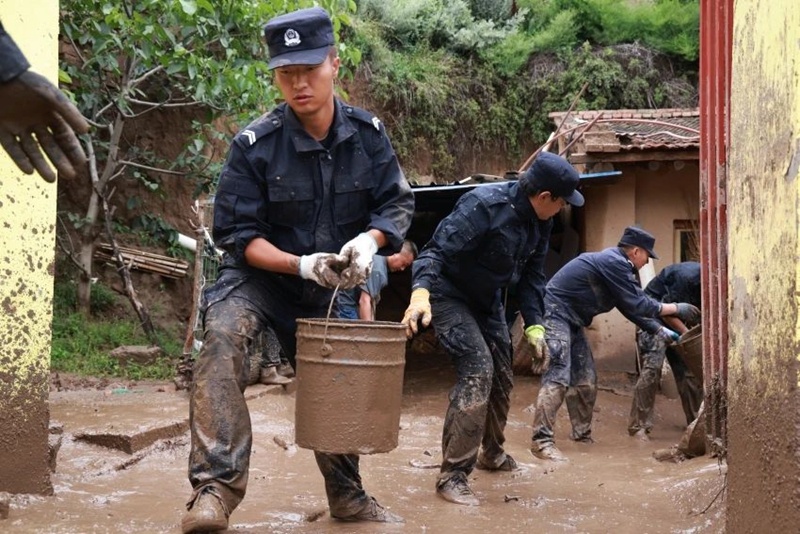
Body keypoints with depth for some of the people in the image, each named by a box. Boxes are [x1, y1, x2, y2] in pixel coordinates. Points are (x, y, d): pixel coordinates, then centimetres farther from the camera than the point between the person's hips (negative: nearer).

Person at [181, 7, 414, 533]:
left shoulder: (368, 133, -10)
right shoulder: (256, 144, -20)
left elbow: (398, 203, -3)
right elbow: (238, 233, -17)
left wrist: (370, 239, -24)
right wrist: (301, 265, -30)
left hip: (329, 287, 4)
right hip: (261, 276, -4)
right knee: (224, 333, -33)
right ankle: (216, 486, -35)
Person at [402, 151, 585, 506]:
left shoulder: (539, 222, -5)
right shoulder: (484, 206, -30)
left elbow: (531, 275, 5)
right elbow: (436, 250, -35)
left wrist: (534, 324, -4)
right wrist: (420, 293, -51)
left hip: (488, 300, 9)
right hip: (450, 295, -9)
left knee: (500, 377, 16)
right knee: (477, 371, -22)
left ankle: (491, 453, 41)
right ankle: (452, 475, -16)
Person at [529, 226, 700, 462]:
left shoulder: (615, 262, 16)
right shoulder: (614, 262, -17)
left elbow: (630, 306, 21)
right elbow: (637, 304, -16)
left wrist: (659, 330, 18)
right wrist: (675, 308, -6)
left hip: (571, 321, 11)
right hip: (555, 313, -11)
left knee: (585, 381, 11)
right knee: (558, 377, -20)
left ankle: (582, 436, 19)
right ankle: (542, 441, -25)